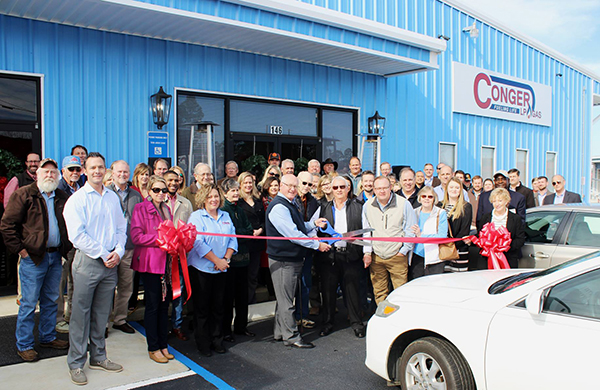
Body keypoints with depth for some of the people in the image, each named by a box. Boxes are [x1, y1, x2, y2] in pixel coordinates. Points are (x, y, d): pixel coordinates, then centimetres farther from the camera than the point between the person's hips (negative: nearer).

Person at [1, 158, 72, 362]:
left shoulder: (62, 197, 11)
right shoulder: (24, 194, -5)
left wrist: (66, 247, 11)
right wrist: (20, 249, -10)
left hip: (56, 257, 5)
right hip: (33, 257, -5)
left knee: (50, 300, 15)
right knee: (29, 303, 1)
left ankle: (48, 337, 29)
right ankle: (24, 345, 14)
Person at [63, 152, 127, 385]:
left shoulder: (113, 197, 11)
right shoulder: (77, 199, -5)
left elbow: (121, 228, 12)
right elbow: (77, 235, -13)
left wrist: (118, 252, -4)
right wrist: (103, 254, -14)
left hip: (110, 262, 5)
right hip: (87, 261, -4)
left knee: (102, 313, 13)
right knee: (81, 314, 2)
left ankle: (98, 357, 25)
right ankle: (76, 363, 14)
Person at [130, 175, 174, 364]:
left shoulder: (166, 210, 16)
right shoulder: (141, 208, -4)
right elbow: (136, 237, -13)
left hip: (166, 262, 6)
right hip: (150, 263, -6)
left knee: (164, 305, 10)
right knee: (152, 305, 0)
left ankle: (163, 345, 20)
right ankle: (153, 348, 12)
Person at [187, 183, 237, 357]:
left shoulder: (225, 216, 12)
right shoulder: (196, 217, -5)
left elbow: (232, 239, 9)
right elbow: (198, 243, -15)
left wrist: (226, 258, -7)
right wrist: (217, 260, -16)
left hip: (220, 270, 5)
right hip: (201, 269, -5)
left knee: (218, 305, 11)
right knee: (202, 307, 4)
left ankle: (217, 340, 25)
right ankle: (203, 343, 17)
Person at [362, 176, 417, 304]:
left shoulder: (404, 204, -4)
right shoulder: (367, 206, 5)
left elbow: (411, 231, 1)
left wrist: (403, 251, -2)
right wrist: (367, 252, 4)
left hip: (397, 256, -2)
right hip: (376, 257, 3)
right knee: (379, 293, 7)